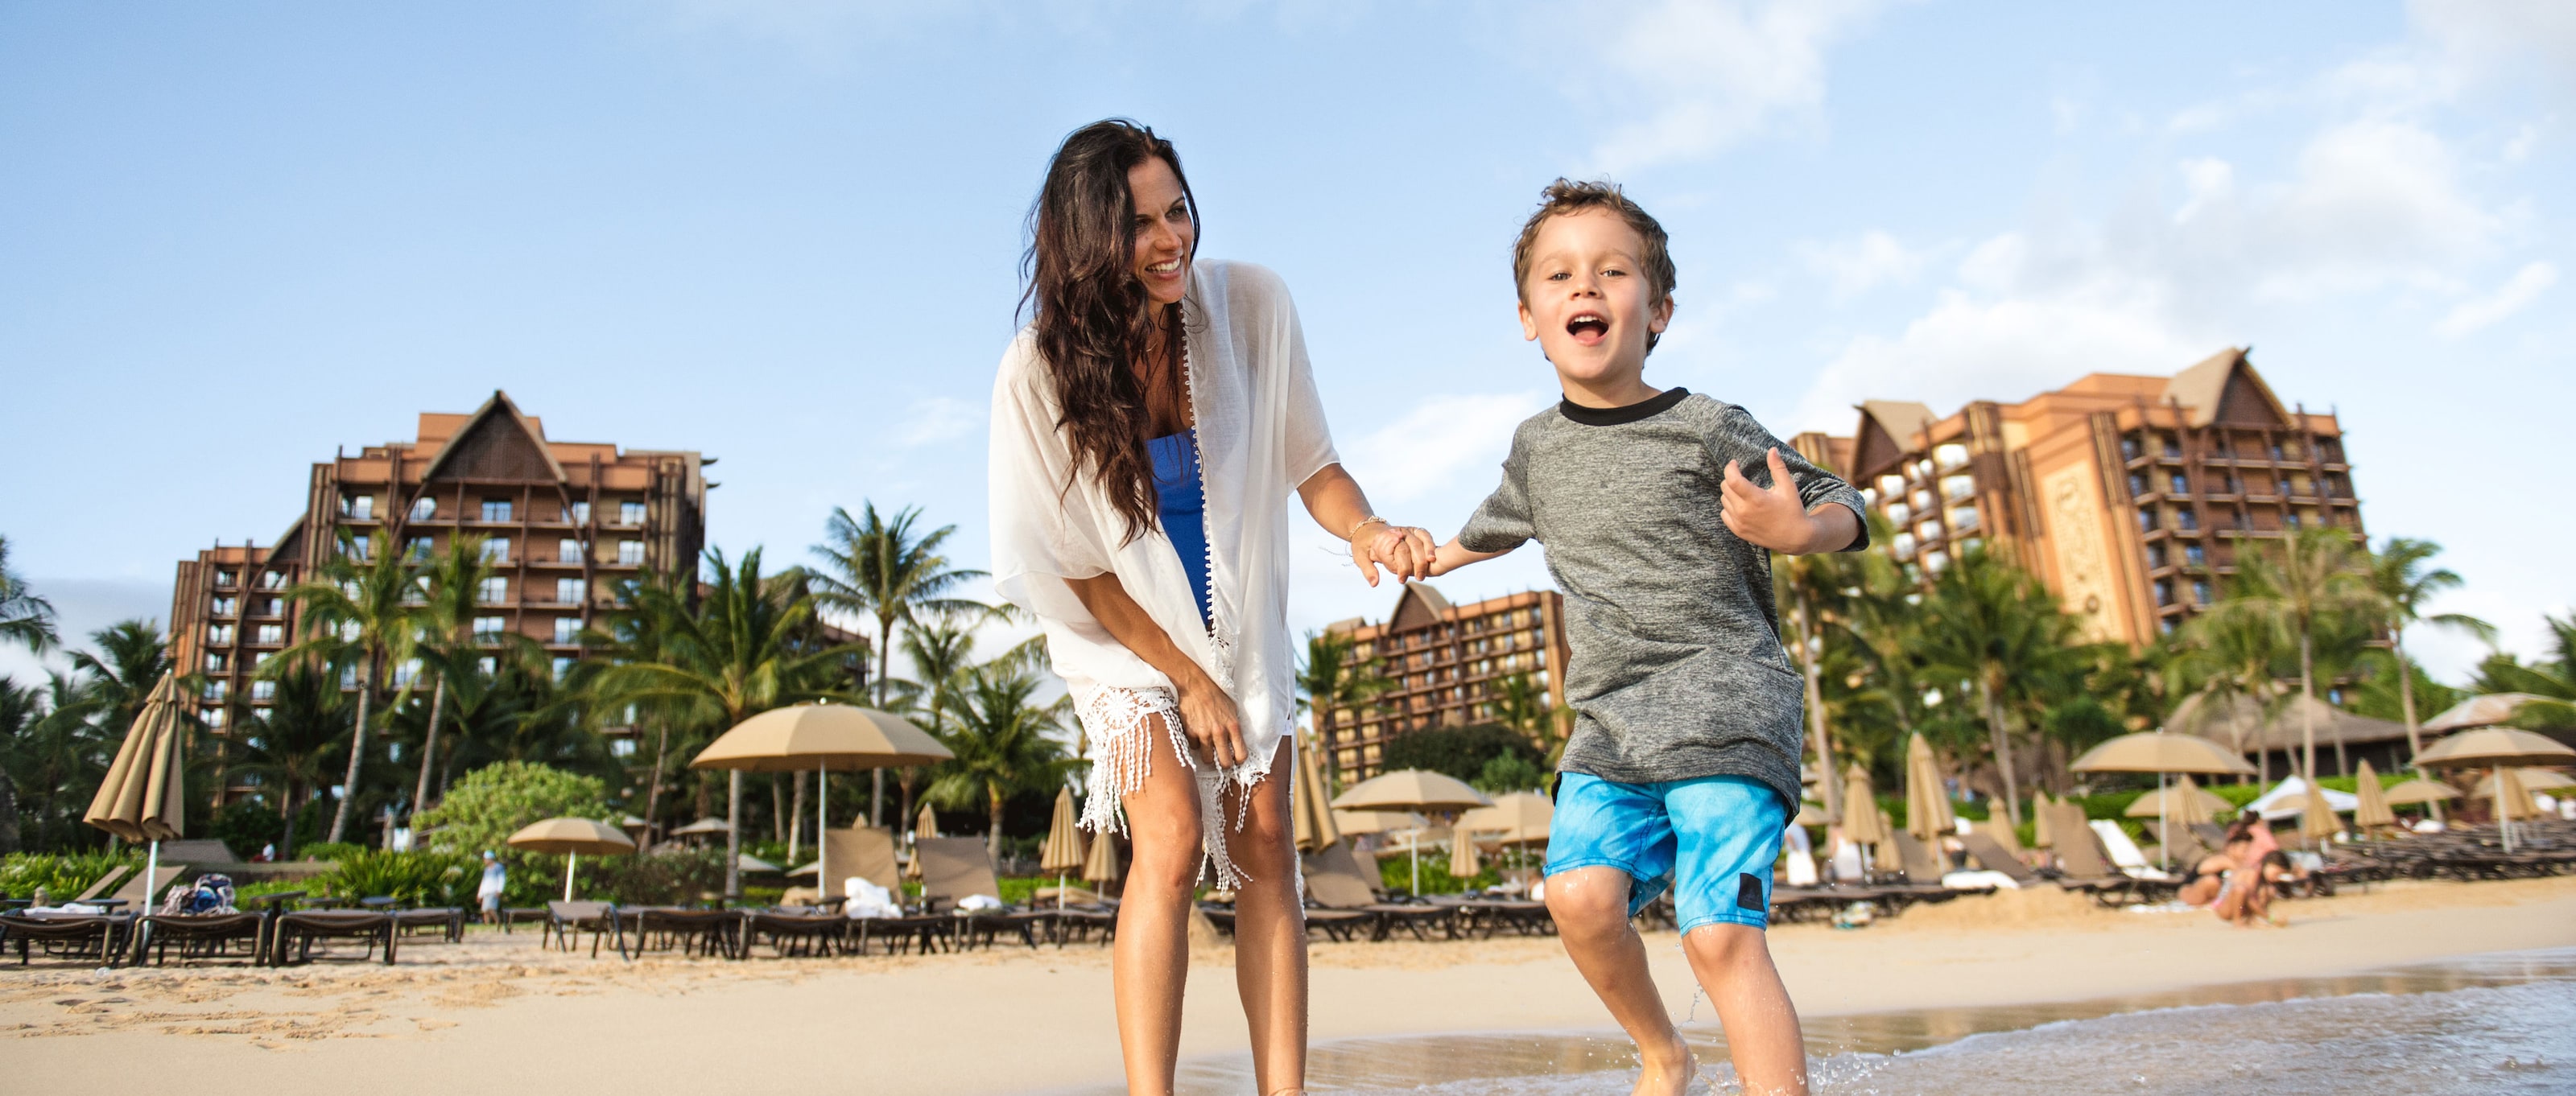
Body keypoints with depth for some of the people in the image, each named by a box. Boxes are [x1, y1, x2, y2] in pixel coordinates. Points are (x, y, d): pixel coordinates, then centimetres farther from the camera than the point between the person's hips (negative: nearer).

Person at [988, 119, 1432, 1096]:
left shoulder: (1250, 304, -15)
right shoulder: (1040, 373, -21)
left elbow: (1308, 461, -7)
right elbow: (1074, 568, -13)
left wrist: (1362, 526, -29)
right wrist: (1187, 678, -12)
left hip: (1243, 621, 3)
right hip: (1123, 631, -2)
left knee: (1264, 844, -3)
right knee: (1172, 840, -18)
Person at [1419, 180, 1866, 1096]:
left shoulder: (1708, 430, -4)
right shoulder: (1536, 446, 12)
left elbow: (1840, 507, 3)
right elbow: (1502, 522, 35)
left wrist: (1797, 529, -19)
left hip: (1725, 707, -4)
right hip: (1609, 722, 4)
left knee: (1721, 934, -16)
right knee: (1580, 893, -15)